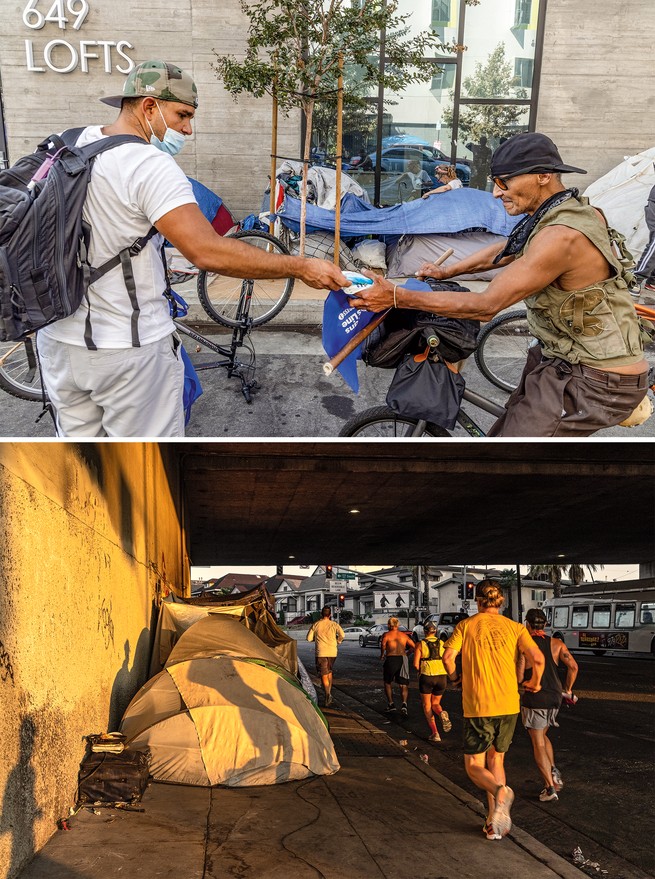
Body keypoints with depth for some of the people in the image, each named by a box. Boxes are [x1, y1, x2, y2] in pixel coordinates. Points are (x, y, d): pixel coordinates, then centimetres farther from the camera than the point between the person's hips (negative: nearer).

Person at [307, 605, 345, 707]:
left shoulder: (316, 624, 2)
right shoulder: (334, 624, 1)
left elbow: (309, 638, 4)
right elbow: (342, 635, -12)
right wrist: (337, 642, 7)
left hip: (320, 652, -2)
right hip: (332, 652, 2)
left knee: (323, 674, -2)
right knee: (329, 672, 21)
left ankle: (327, 694, -21)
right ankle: (329, 693, 19)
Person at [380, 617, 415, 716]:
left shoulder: (386, 635, 4)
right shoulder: (404, 635, 15)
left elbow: (383, 644, -14)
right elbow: (413, 646, 8)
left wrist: (382, 655, 1)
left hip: (390, 659, -2)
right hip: (403, 659, 2)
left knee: (387, 682, 21)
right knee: (403, 685, 2)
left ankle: (391, 704, 19)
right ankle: (404, 703, -21)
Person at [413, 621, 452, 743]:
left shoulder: (420, 645, 0)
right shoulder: (442, 643, 8)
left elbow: (416, 664, -6)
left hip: (426, 677, -3)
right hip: (442, 677, 3)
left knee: (426, 705, 14)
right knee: (435, 704, 19)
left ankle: (434, 733, 1)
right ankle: (442, 713, -16)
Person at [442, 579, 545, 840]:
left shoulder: (466, 625, 1)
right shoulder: (514, 627, 4)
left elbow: (448, 655, -13)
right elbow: (537, 658, -9)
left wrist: (454, 677, 7)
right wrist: (534, 683, 10)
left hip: (478, 707, -3)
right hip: (509, 705, 3)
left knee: (474, 766, 7)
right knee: (496, 760, 21)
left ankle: (500, 791, -24)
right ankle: (494, 823, 16)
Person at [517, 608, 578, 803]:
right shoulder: (557, 644, 3)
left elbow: (519, 677, -13)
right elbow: (573, 666, -6)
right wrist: (568, 689, 7)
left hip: (534, 699, -5)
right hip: (554, 698, 5)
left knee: (538, 744, 4)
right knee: (542, 736, 25)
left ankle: (550, 787, 2)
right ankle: (553, 770, 8)